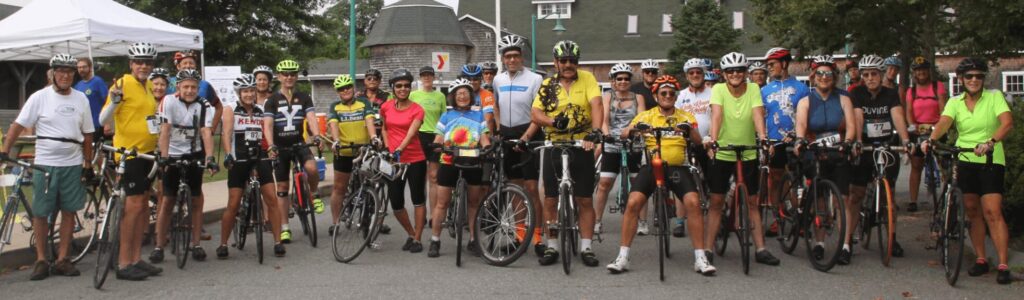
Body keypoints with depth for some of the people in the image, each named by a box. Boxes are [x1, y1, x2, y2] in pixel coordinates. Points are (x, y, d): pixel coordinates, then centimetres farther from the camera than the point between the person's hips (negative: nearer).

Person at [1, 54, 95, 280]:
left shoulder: (81, 99, 6)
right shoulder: (40, 97, -2)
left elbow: (87, 134, 11)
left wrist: (88, 164, 10)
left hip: (73, 164, 2)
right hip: (45, 164, -2)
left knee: (69, 211, 4)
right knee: (40, 213, 2)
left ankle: (62, 259, 13)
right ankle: (41, 260, 12)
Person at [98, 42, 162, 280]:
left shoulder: (149, 86, 10)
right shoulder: (123, 84, -12)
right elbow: (103, 120, -16)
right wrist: (114, 100, -32)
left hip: (147, 151, 8)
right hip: (128, 152, -8)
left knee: (143, 204, 10)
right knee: (134, 204, -10)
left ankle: (136, 259, 17)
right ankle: (123, 264, -4)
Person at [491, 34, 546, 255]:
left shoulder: (534, 79, -9)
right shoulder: (498, 80, 8)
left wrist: (525, 138, -20)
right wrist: (498, 130, 10)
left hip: (529, 136, -5)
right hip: (507, 137, 5)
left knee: (531, 188, -9)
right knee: (515, 187, 11)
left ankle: (538, 236, -4)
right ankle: (520, 233, 19)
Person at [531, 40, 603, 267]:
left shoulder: (587, 79, 0)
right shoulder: (547, 85, 5)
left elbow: (596, 105, -14)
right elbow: (535, 114, -1)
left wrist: (595, 132, -29)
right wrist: (553, 121, -21)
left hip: (582, 147, -2)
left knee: (584, 200, 3)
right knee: (550, 200, 5)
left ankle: (586, 248, 11)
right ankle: (552, 247, 17)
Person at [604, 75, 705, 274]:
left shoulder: (685, 117, 12)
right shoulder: (646, 116, 10)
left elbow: (698, 141, -2)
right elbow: (623, 134, -2)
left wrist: (689, 131, -25)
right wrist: (633, 129, -25)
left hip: (677, 167, 0)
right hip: (651, 166, 0)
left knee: (694, 203, -19)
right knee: (633, 203, -18)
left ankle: (700, 258, -9)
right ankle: (623, 256, -8)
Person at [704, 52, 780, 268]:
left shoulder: (753, 89, -4)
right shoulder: (718, 89, -8)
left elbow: (758, 113, -18)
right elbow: (716, 114, -22)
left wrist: (762, 135, -35)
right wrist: (713, 138, -38)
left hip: (748, 154, 2)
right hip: (722, 154, -1)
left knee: (752, 202, 7)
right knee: (716, 202, 2)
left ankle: (760, 249, 13)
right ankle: (707, 249, 7)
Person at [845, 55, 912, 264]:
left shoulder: (891, 94, 0)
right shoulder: (856, 94, -3)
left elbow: (898, 117, -15)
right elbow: (857, 118, -18)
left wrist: (905, 140, -31)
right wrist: (857, 141, -33)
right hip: (864, 149, -2)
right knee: (855, 196, -6)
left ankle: (892, 238, 26)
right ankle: (846, 243, -6)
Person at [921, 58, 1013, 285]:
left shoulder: (994, 97, -3)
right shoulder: (955, 102, 5)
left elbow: (1007, 123, -18)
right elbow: (944, 122, -13)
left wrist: (990, 142, -36)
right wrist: (931, 140, -33)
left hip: (991, 161, -3)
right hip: (965, 161, 3)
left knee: (992, 211, -11)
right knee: (973, 212, 8)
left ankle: (1003, 265, -8)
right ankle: (981, 260, 18)